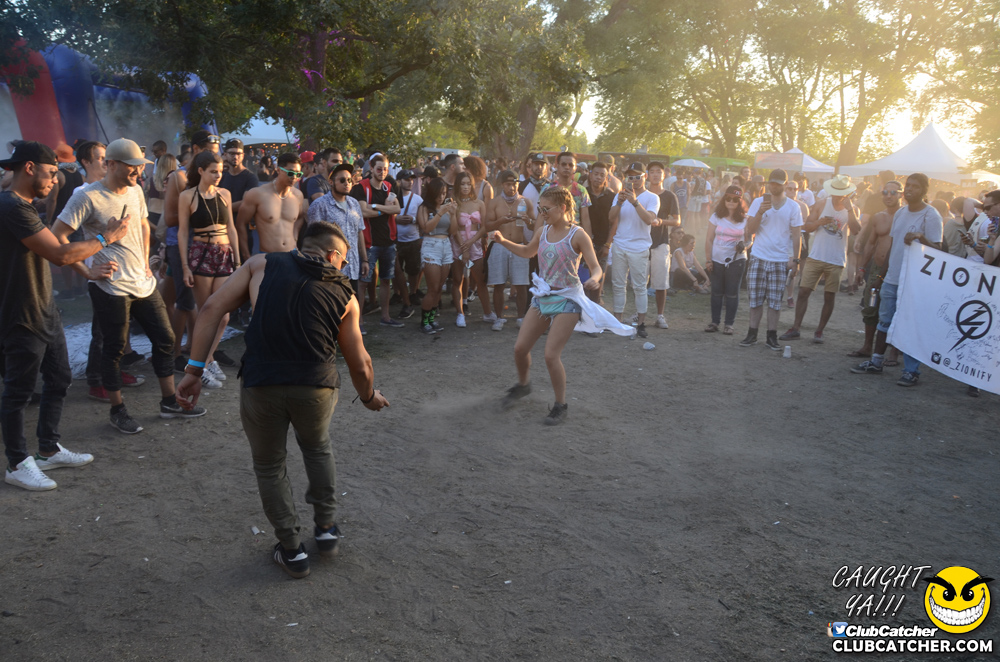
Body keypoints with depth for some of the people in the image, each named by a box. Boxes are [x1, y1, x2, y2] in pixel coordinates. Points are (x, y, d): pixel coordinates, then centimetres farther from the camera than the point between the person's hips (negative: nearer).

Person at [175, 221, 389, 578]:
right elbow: (360, 364, 16)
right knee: (317, 448, 32)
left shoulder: (262, 265, 12)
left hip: (261, 385, -1)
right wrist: (370, 397, 35)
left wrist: (194, 369, 4)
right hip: (317, 387, 1)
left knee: (270, 466, 22)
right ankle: (326, 528, 39)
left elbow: (212, 309, 2)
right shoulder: (344, 295, 13)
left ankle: (292, 551, 31)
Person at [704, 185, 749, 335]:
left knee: (732, 293, 4)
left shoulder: (745, 219, 1)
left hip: (736, 260, -1)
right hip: (717, 260, 1)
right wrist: (708, 259, -3)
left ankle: (729, 324, 11)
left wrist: (744, 245, -18)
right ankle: (714, 321, 17)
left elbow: (749, 240, 5)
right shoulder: (716, 216, 1)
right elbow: (709, 239, 2)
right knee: (716, 292, 8)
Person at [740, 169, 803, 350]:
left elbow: (796, 235, 5)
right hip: (758, 258, 0)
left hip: (781, 260, 0)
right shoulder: (758, 202, 4)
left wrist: (795, 259, -1)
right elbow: (750, 230, -1)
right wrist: (760, 212, -15)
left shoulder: (793, 207, 4)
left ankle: (772, 336, 9)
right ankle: (752, 334, 12)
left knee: (775, 301, 2)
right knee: (755, 299, 3)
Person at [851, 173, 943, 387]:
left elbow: (937, 248, -13)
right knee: (885, 321, 14)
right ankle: (876, 362, 24)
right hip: (892, 279, 7)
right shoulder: (900, 213, 12)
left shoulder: (931, 215, -10)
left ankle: (911, 371, 6)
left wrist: (920, 237, -31)